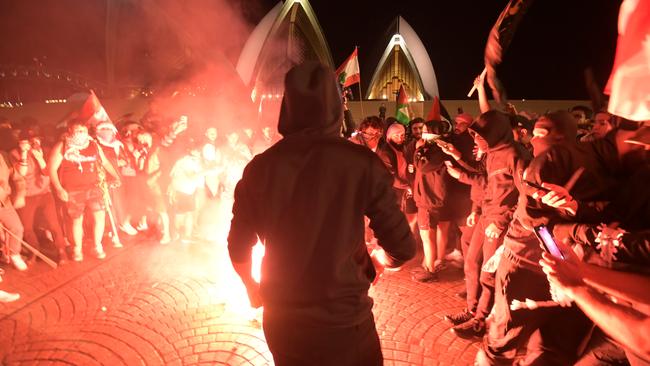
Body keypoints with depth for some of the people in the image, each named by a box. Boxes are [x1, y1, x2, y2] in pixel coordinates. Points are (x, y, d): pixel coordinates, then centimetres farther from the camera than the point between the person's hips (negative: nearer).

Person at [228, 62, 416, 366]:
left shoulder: (259, 168, -8)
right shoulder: (362, 163, -15)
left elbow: (238, 249, 1)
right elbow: (402, 249, -10)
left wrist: (252, 288, 21)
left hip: (280, 317, 3)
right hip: (344, 318, -2)